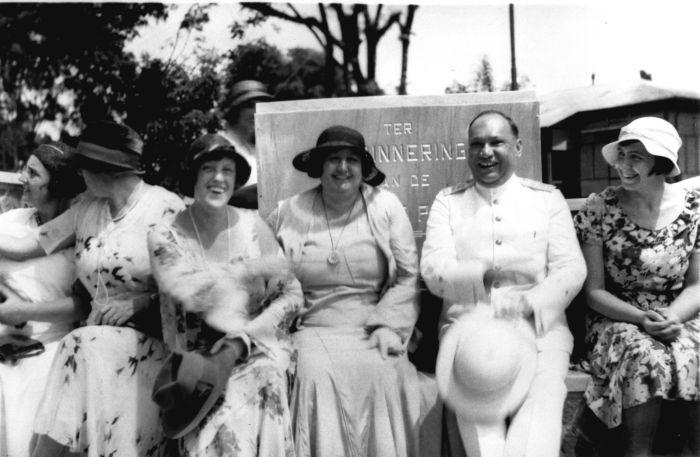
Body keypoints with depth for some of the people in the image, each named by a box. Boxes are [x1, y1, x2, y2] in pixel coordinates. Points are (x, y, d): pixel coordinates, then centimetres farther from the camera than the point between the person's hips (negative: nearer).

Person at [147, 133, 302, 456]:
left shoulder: (252, 225, 3)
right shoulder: (165, 236, -1)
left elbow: (292, 296, 2)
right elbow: (192, 295, -15)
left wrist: (243, 338, -10)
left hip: (258, 349, 1)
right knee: (220, 429, -25)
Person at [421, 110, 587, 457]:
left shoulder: (548, 198, 12)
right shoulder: (447, 202, 12)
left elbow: (571, 269, 1)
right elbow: (434, 273, -1)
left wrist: (529, 303, -18)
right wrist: (487, 273, -21)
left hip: (537, 327, 0)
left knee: (542, 400, -28)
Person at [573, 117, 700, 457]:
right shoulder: (599, 210, -4)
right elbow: (594, 291, -4)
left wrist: (673, 317, -17)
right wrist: (641, 319, -19)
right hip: (619, 320, -2)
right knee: (646, 359, -33)